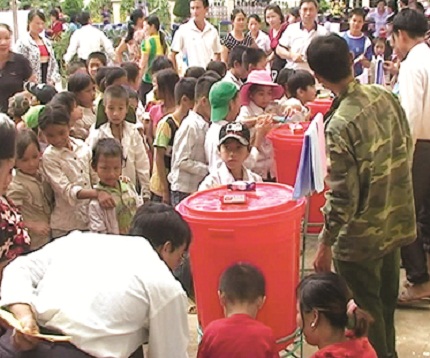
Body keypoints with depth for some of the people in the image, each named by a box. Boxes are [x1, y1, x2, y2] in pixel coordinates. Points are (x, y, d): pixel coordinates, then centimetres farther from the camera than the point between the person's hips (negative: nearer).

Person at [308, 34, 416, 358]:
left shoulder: (340, 125, -26)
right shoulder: (386, 96, -6)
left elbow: (342, 196, -23)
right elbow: (407, 149, 7)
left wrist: (325, 245, -12)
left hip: (362, 236, -7)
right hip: (396, 221, 7)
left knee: (366, 312, 13)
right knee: (386, 304, 26)